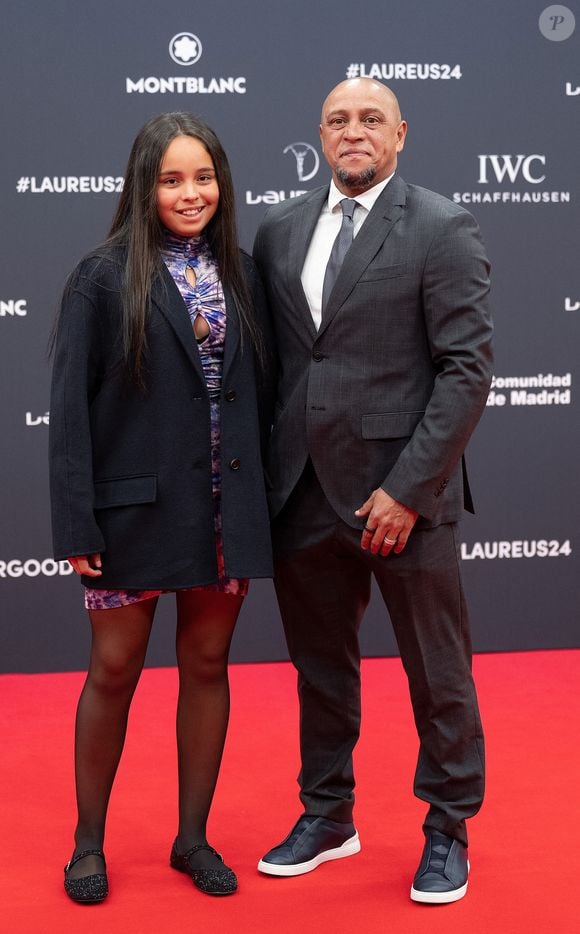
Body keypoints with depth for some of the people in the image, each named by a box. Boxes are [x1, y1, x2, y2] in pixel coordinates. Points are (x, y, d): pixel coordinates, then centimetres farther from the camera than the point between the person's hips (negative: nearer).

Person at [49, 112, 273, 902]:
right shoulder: (105, 277, -6)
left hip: (227, 506, 4)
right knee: (115, 670, 7)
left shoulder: (241, 274, 5)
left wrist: (260, 506, 2)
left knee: (207, 664, 11)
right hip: (137, 505, -3)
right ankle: (89, 842, 25)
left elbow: (260, 391, 7)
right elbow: (70, 404, -8)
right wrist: (76, 521, -13)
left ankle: (193, 837, 27)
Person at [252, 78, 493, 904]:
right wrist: (261, 475, 5)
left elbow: (468, 367, -11)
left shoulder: (441, 230, -6)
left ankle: (448, 831, 26)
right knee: (320, 667, 16)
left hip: (402, 493, -4)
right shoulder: (279, 230, 9)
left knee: (438, 674, 8)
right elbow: (266, 358, 12)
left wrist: (408, 488, -15)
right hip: (304, 492, 5)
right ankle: (327, 817, 33)